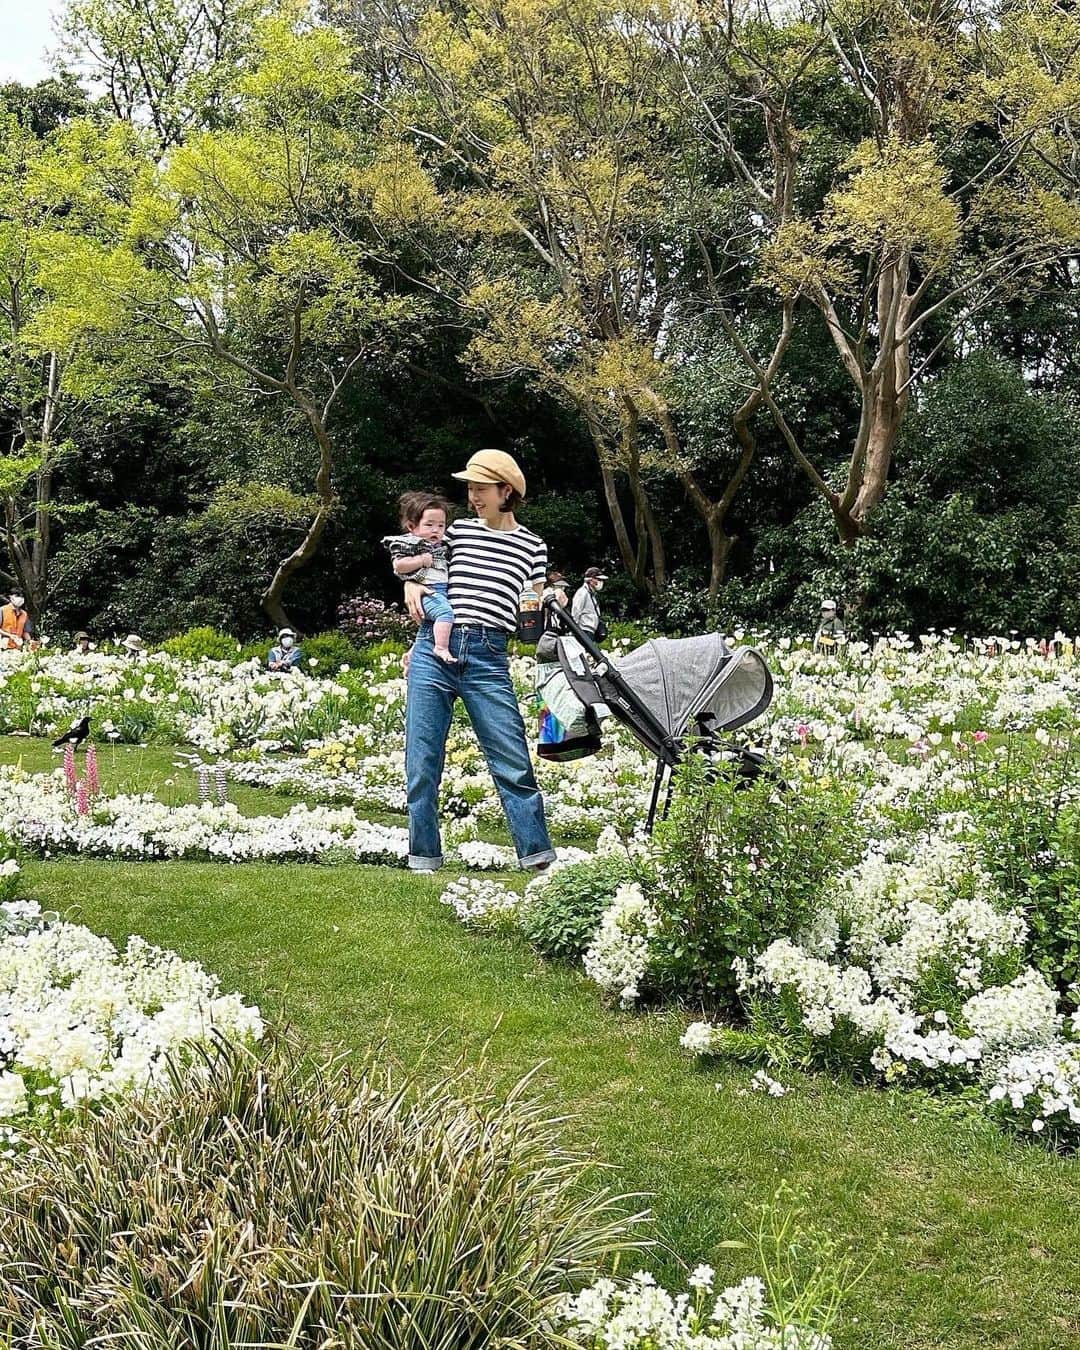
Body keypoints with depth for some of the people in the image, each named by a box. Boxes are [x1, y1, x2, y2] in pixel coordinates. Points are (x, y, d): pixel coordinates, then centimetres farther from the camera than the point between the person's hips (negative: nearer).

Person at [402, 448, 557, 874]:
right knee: (422, 762, 1)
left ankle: (539, 858, 1)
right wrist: (411, 585, 7)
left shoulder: (532, 546, 12)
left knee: (514, 762, -6)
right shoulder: (457, 531, 13)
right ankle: (423, 861, 10)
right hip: (434, 648, 2)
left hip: (489, 659, -1)